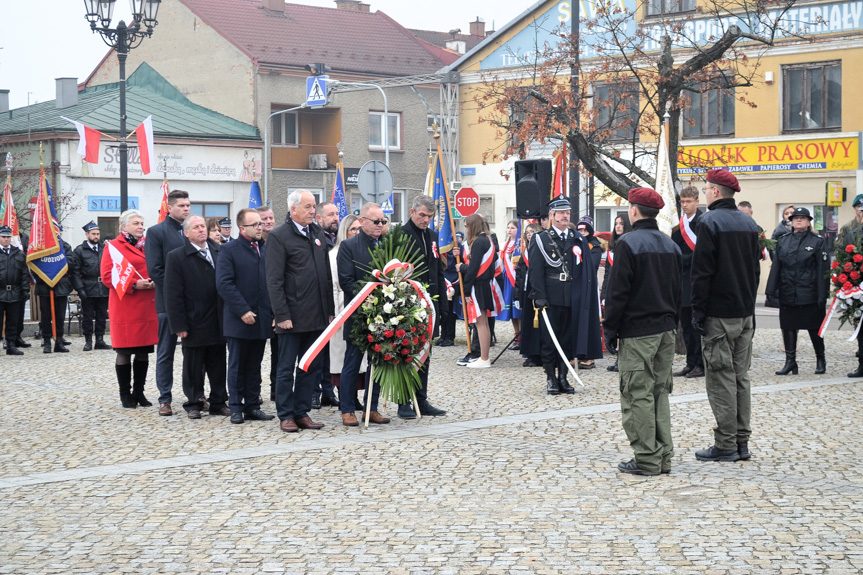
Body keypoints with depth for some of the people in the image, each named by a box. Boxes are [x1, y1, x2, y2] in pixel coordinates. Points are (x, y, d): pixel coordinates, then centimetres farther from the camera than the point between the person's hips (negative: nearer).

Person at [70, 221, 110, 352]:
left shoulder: (104, 249, 10)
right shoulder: (80, 250, 0)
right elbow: (75, 271, -4)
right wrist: (80, 289, -12)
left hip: (103, 289, 3)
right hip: (88, 290, -3)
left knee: (102, 316, 8)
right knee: (87, 317, 3)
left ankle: (100, 340, 16)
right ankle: (88, 341, 10)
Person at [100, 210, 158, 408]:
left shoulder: (147, 245, 14)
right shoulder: (113, 246, -2)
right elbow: (107, 276, -9)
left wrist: (154, 282, -1)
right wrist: (134, 285, -18)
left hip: (147, 308, 5)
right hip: (125, 308, -5)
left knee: (144, 352, 8)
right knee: (124, 352, 1)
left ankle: (139, 392, 17)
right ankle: (125, 394, 10)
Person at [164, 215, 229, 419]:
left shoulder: (219, 252, 8)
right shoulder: (176, 257, -4)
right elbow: (173, 295, -6)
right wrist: (179, 325, -11)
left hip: (218, 323, 3)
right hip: (194, 324, -3)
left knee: (218, 366, 9)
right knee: (193, 368, 6)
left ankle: (219, 402, 19)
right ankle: (193, 404, 17)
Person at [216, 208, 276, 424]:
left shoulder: (266, 250, 12)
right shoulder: (229, 250, -4)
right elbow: (224, 284, -12)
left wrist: (274, 312, 4)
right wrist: (243, 311, -17)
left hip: (262, 319, 5)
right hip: (239, 320, -5)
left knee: (255, 366, 11)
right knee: (237, 366, 3)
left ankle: (252, 406, 17)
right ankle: (236, 408, 9)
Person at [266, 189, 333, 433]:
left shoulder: (318, 234, 13)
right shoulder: (278, 236, -7)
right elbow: (274, 280, -11)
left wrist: (330, 310, 11)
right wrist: (282, 316, -15)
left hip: (317, 316, 6)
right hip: (292, 316, -6)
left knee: (311, 368, 10)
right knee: (286, 368, 3)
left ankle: (302, 412, 18)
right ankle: (286, 416, 10)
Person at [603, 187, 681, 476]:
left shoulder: (628, 244, -12)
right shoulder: (671, 245, 11)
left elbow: (617, 292, -14)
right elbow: (679, 290, 16)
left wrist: (610, 329, -7)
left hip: (637, 332, -8)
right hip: (665, 330, 8)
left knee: (638, 395, -3)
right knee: (660, 392, 13)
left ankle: (647, 460, -2)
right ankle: (663, 457, 16)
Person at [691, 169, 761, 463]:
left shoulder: (710, 222, -12)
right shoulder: (749, 223, 12)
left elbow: (702, 272, -15)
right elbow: (755, 269, 16)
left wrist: (698, 311, -11)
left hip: (719, 314, -8)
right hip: (745, 313, 8)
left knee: (721, 378, -4)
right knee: (740, 376, 12)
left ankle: (725, 444, -2)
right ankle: (741, 441, 15)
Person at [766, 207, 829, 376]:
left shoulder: (817, 241, -1)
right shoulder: (783, 241, 9)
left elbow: (823, 270, -4)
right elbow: (776, 266, 8)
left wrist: (822, 295, -10)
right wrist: (771, 290, 0)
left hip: (809, 295, -3)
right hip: (787, 295, 3)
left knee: (814, 328, 7)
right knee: (788, 327, 3)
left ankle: (820, 359, 24)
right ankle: (790, 361, 9)